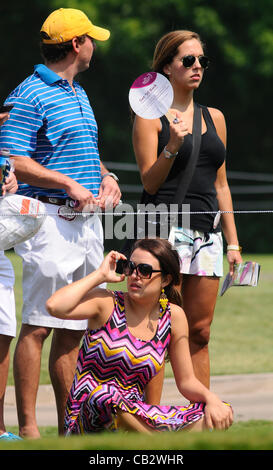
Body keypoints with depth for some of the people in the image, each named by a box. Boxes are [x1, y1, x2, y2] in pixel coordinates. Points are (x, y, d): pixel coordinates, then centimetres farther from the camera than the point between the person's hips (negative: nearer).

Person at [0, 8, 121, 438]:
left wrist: (106, 176, 9)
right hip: (51, 220, -9)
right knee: (38, 326, -9)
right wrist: (69, 184, -18)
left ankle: (69, 426, 15)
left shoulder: (79, 94, 19)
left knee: (73, 329, 10)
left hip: (88, 221, 9)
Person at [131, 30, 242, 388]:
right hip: (167, 227, -6)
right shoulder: (151, 115, 1)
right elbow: (150, 182, -4)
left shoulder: (214, 117, 17)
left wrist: (233, 243, 16)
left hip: (208, 232, 6)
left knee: (200, 332, 5)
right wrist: (172, 147, -21)